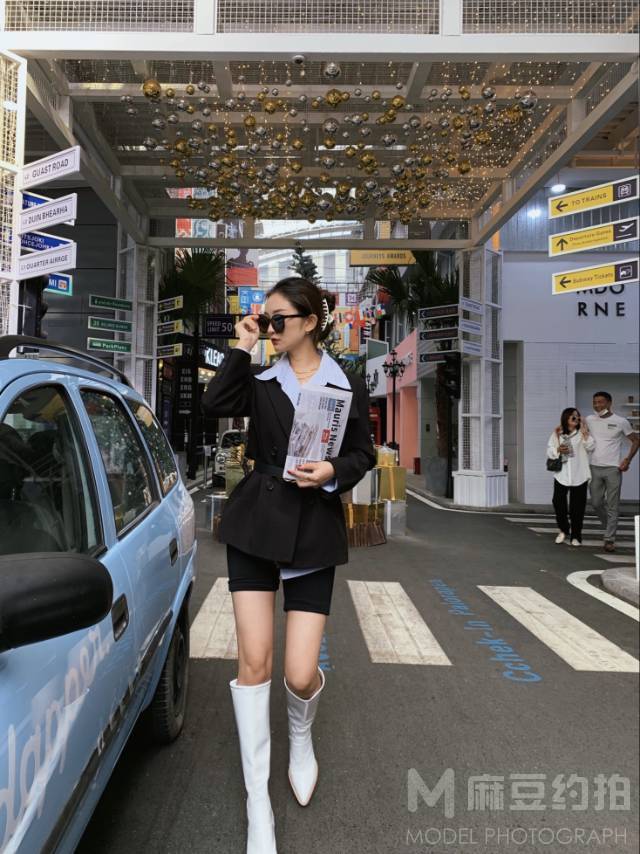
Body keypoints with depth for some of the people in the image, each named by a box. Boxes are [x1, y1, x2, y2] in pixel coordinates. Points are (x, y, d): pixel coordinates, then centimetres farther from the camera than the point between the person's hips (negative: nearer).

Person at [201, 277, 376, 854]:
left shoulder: (348, 385, 4)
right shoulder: (261, 380, 8)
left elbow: (363, 454, 5)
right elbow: (215, 405, -10)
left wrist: (333, 473, -14)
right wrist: (242, 347, -6)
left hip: (315, 529, -1)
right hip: (255, 522, 2)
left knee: (301, 674, -2)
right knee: (255, 661, -1)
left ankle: (301, 738, 38)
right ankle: (258, 805, 18)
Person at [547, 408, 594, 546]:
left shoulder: (583, 432, 4)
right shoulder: (557, 433, 6)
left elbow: (591, 447, -8)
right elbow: (549, 451, 7)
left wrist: (585, 432, -13)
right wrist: (558, 450, -13)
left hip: (579, 476, -1)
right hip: (561, 474, 1)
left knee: (577, 506, 2)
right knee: (558, 503, 1)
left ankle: (575, 536, 14)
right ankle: (563, 530, 24)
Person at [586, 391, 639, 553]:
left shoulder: (621, 422, -3)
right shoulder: (589, 420, 4)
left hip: (613, 468, -3)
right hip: (595, 468, 3)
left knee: (612, 506, -2)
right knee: (596, 503, 8)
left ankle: (609, 539, 2)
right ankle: (610, 528, 32)